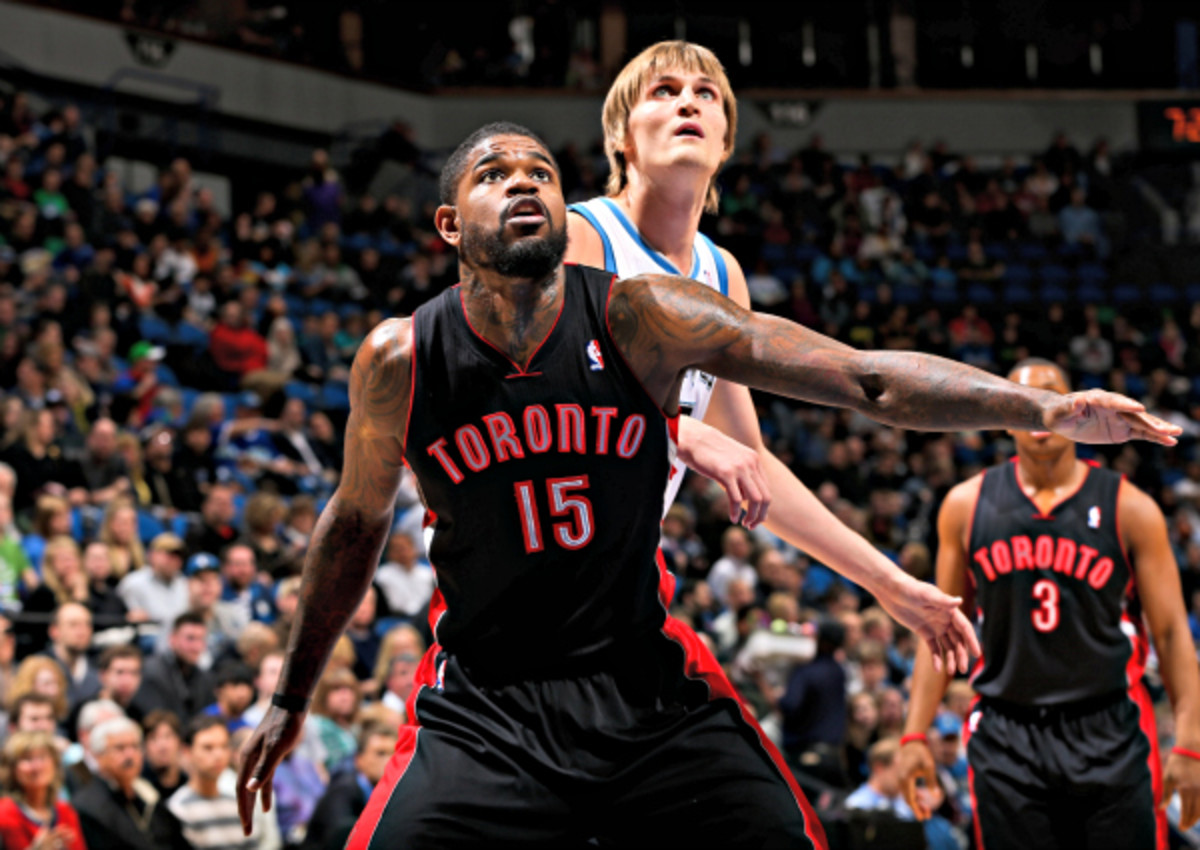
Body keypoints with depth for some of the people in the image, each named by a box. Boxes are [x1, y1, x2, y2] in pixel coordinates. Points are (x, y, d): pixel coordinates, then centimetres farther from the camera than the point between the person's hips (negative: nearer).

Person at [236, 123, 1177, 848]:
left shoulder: (637, 318, -8)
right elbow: (357, 522, 13)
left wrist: (1043, 408, -22)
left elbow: (861, 378, -12)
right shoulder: (399, 360, -5)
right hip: (483, 707, -1)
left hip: (649, 688, 1)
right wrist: (293, 697, 21)